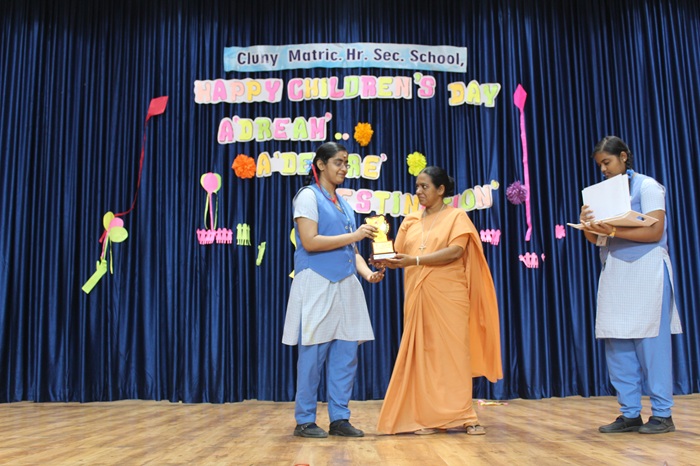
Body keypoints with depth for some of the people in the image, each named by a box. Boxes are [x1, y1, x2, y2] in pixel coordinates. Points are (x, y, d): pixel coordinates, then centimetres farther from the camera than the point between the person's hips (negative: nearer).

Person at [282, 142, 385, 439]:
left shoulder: (344, 204, 20)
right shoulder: (308, 196, -2)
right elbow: (310, 242, -13)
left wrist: (368, 273, 1)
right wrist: (354, 235, -14)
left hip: (345, 285, 7)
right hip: (317, 283, -7)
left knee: (346, 353, 5)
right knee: (314, 353, -3)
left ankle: (339, 418, 14)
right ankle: (305, 420, 9)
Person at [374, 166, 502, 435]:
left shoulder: (456, 216, 2)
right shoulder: (410, 221, 15)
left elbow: (455, 252, -13)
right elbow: (400, 254, 10)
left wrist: (416, 260, -21)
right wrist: (387, 260, -14)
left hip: (448, 295, -4)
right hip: (418, 295, 4)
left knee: (452, 350, -3)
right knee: (423, 352, 2)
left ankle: (460, 415, 2)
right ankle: (428, 417, 5)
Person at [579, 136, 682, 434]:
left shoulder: (647, 186, -2)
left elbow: (655, 231, -13)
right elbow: (596, 239, 12)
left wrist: (613, 231, -24)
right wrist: (588, 226, -10)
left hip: (645, 272, -6)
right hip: (614, 275, 6)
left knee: (651, 342, -5)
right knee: (617, 345, 2)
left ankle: (662, 414, 2)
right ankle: (630, 413, 7)